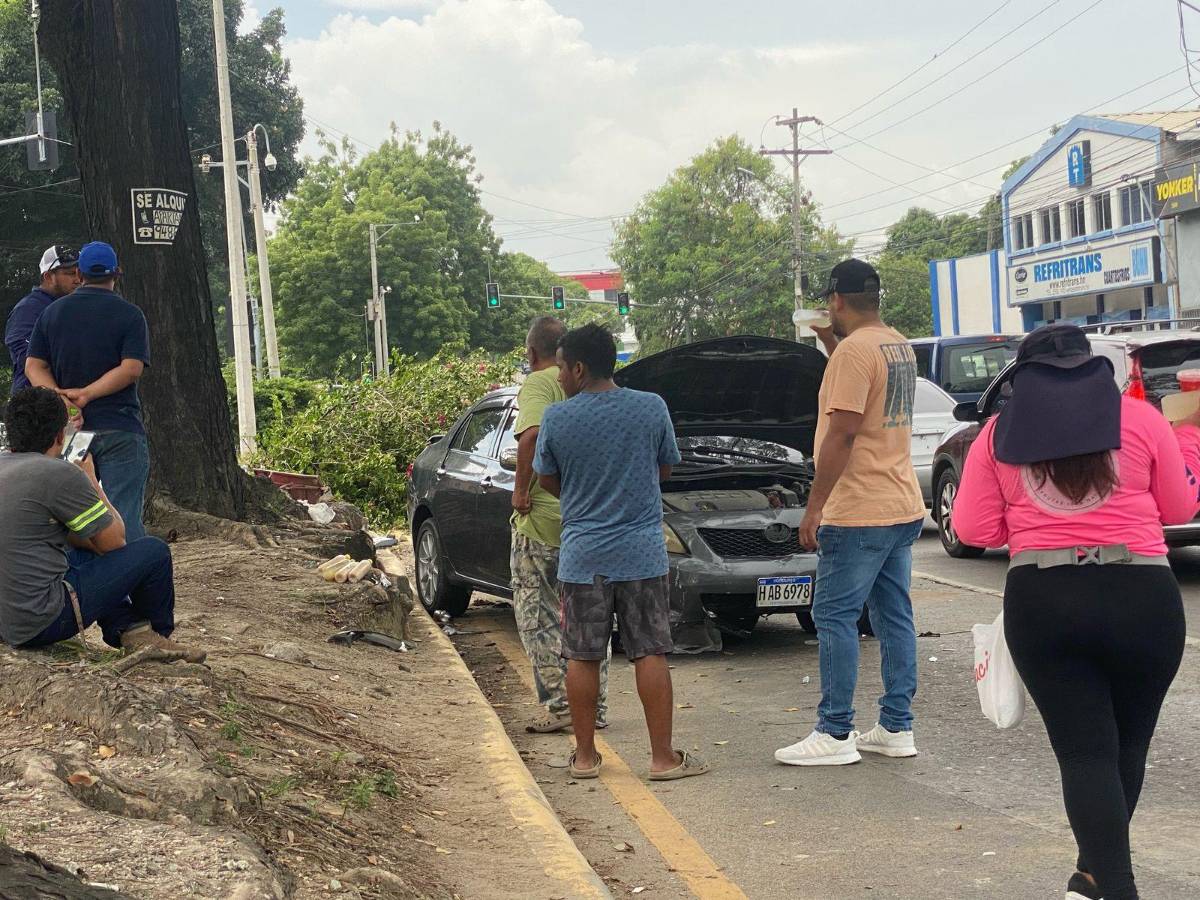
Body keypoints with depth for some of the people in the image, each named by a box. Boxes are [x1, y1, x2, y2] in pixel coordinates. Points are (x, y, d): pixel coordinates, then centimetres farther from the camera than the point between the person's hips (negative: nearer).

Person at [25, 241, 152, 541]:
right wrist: (86, 394, -14)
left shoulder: (52, 313, 11)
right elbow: (131, 369, -13)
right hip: (119, 430, -4)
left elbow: (33, 366, 4)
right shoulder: (129, 315, -2)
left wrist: (59, 398, -10)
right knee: (125, 518, -7)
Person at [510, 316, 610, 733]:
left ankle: (560, 702, -4)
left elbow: (532, 434, -28)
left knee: (537, 612, 2)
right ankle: (595, 706, 17)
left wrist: (521, 488, -19)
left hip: (543, 515, -7)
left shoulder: (539, 384, -10)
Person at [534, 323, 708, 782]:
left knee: (582, 657, 9)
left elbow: (547, 480, 6)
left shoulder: (556, 418, -7)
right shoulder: (652, 408, -4)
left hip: (582, 555, 0)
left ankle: (585, 756, 15)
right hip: (642, 553, 0)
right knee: (650, 654, 4)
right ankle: (663, 757, 5)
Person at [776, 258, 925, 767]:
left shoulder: (854, 350, -15)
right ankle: (897, 729, 16)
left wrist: (814, 506, -17)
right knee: (894, 617, 11)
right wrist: (833, 347, 27)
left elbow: (842, 434, -20)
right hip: (902, 509, 10)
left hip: (859, 513, -10)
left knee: (835, 617, -4)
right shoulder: (900, 347, 14)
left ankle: (835, 734, -3)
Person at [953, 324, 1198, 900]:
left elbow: (975, 529, 7)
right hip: (1141, 596, 0)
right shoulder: (1140, 418, 6)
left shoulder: (1000, 433, 8)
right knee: (1126, 745, 18)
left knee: (1085, 752, 2)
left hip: (1040, 600, 0)